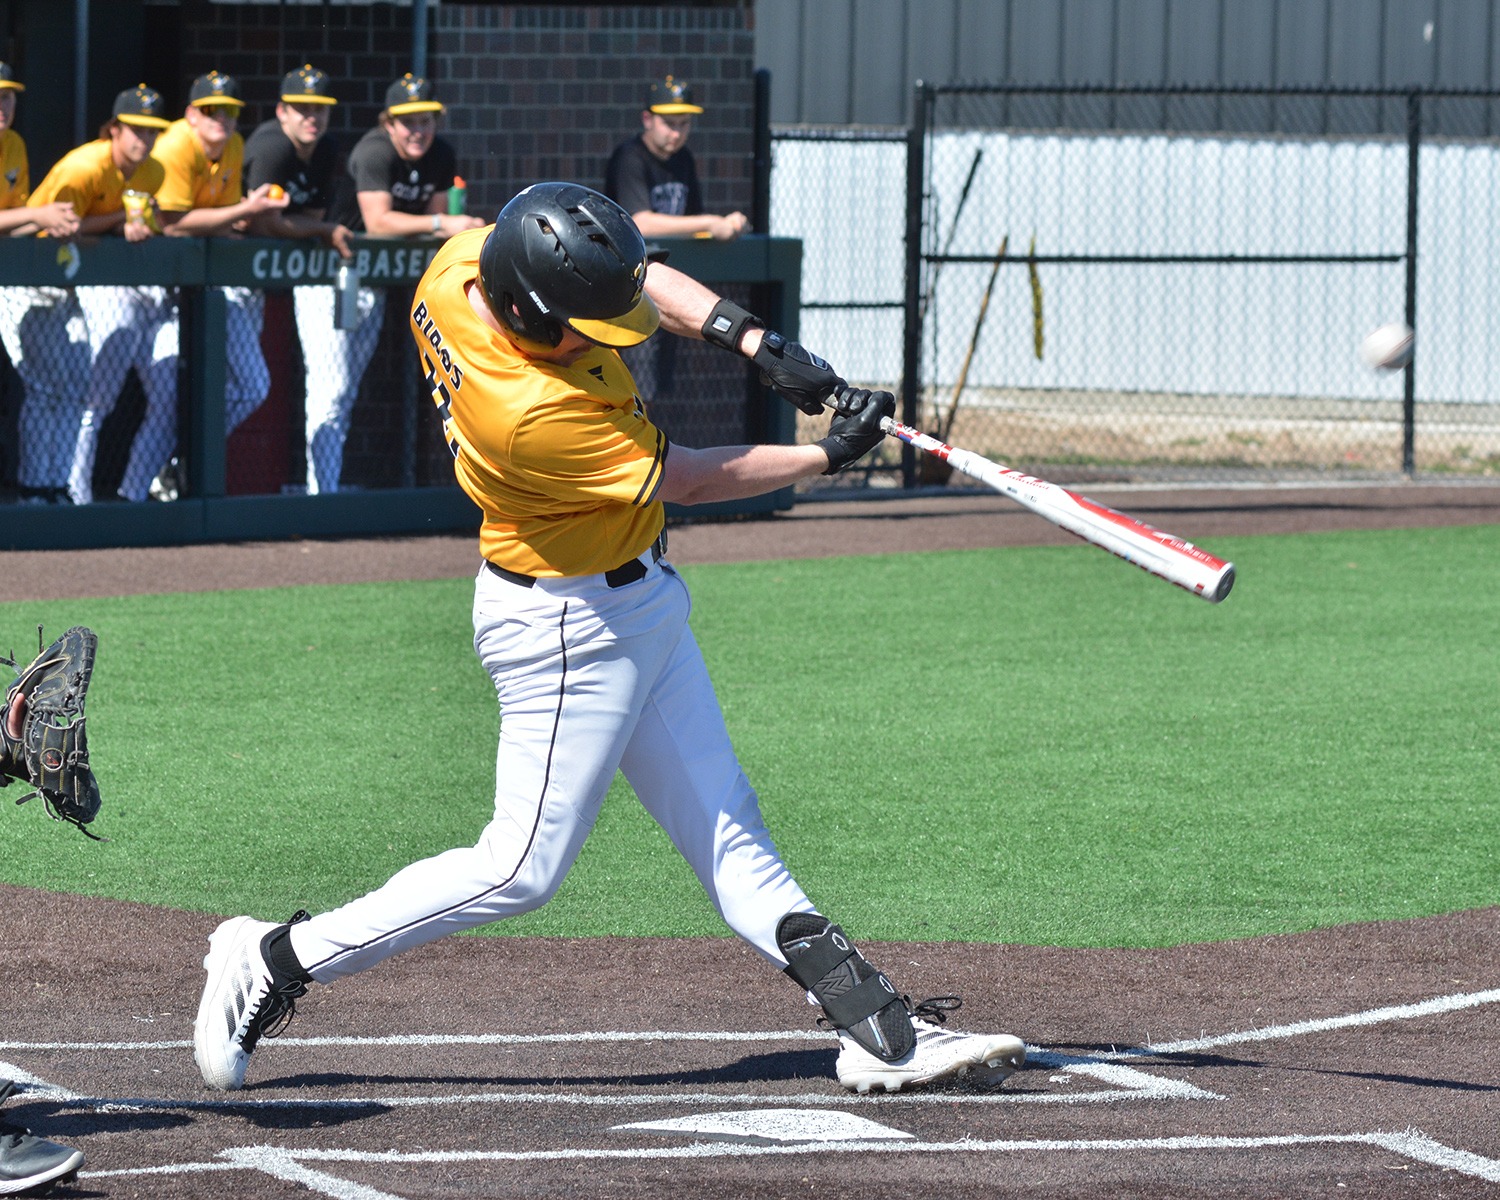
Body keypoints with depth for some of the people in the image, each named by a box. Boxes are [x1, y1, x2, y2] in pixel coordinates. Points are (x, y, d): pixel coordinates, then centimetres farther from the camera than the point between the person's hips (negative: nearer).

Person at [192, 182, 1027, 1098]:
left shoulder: (461, 266, -11)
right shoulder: (535, 414, -34)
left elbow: (640, 281, 4)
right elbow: (688, 480, -20)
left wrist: (755, 341, -10)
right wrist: (830, 456, -10)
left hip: (635, 603, 10)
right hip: (570, 628, -10)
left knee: (726, 831, 9)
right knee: (522, 869, -3)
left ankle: (877, 1029, 10)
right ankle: (272, 964, 6)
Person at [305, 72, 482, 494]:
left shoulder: (441, 156, 0)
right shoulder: (374, 152, -22)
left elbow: (437, 216, 1)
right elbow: (378, 221, -30)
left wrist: (457, 227, -21)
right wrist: (441, 224, -34)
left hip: (373, 279, 7)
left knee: (349, 392, 12)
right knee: (331, 389, -12)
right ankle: (321, 494, -12)